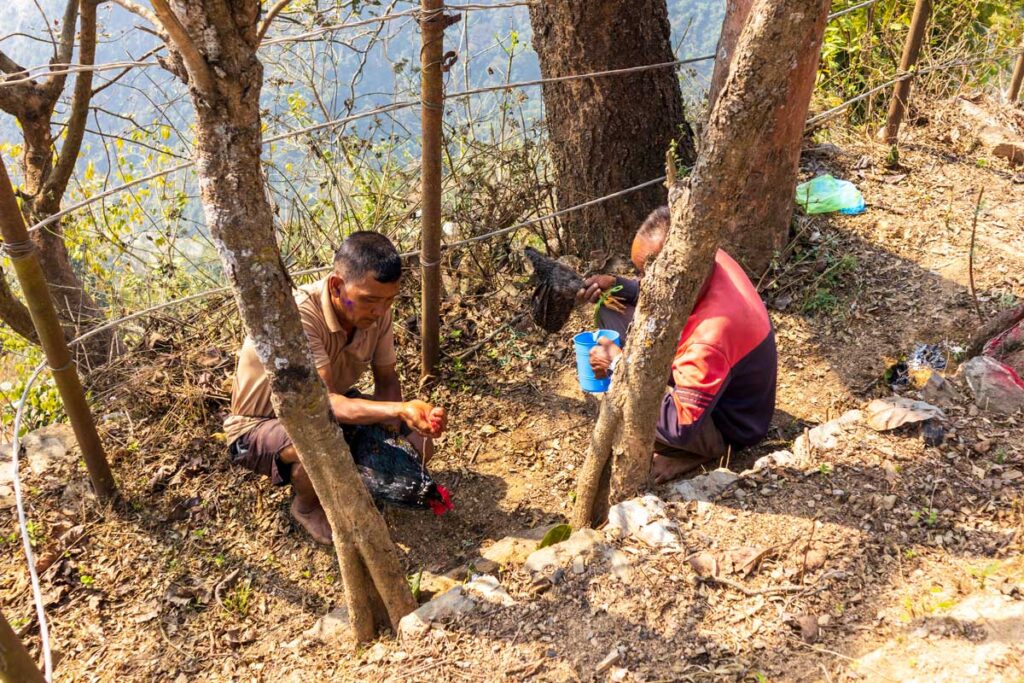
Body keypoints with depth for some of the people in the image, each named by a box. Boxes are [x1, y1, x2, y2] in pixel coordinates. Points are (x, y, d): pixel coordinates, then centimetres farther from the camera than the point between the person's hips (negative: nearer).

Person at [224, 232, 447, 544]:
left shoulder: (376, 310, -16)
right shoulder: (298, 315, -36)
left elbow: (387, 380, -3)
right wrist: (400, 410, -56)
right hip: (260, 424, -6)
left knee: (418, 447, -8)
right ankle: (306, 507, -3)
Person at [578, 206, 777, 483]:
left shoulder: (712, 335, -41)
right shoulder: (711, 261, -17)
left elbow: (682, 425, -35)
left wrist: (620, 367, -28)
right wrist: (616, 285, -13)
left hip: (727, 426, -8)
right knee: (614, 308, 2)